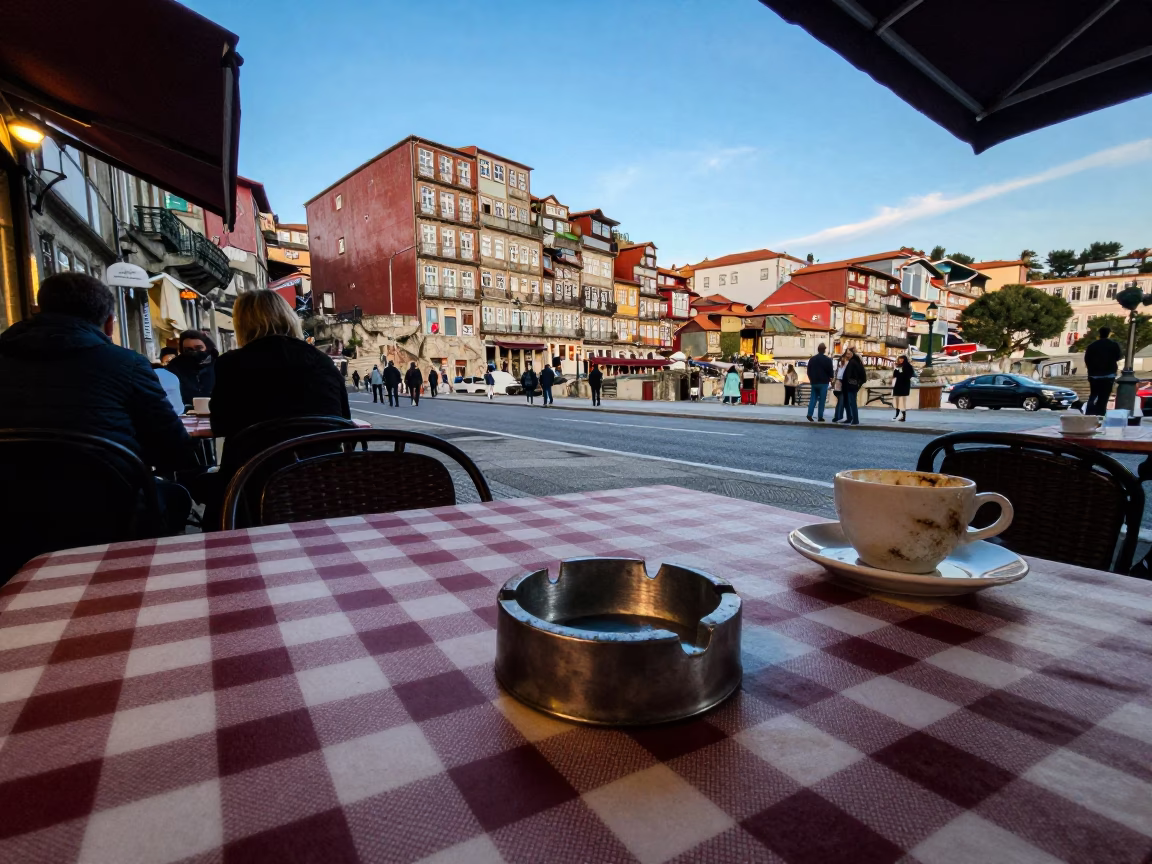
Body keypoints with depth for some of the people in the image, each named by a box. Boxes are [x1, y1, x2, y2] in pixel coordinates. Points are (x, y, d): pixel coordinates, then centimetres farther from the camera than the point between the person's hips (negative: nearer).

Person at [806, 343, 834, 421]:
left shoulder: (811, 359, 7)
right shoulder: (827, 360, -8)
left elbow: (808, 371, 11)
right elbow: (830, 371, -7)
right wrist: (830, 378, 14)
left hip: (814, 382, 4)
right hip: (823, 382, -4)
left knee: (813, 398, 10)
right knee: (822, 400, 0)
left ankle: (809, 414, -4)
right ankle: (820, 416, -1)